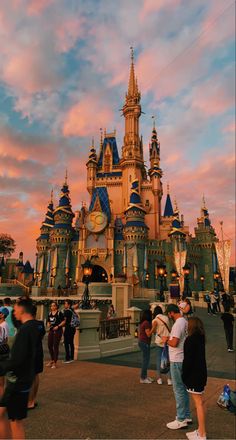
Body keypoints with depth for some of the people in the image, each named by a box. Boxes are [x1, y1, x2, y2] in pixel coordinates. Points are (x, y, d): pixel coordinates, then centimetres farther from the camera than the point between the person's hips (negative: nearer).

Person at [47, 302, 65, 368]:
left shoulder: (59, 313, -10)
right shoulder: (49, 314, 8)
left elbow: (64, 321, -10)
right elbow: (48, 321, 18)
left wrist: (58, 326, -18)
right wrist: (48, 324, -3)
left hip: (57, 331, -6)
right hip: (51, 330, 6)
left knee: (55, 346, -1)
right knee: (49, 345, 11)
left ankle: (55, 362, 12)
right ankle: (52, 360, 34)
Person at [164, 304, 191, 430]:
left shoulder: (178, 324, -23)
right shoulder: (185, 322, 7)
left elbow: (174, 343, -27)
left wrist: (166, 340, -9)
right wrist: (170, 338, 9)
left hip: (177, 361, -9)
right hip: (183, 359, 9)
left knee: (178, 389, 3)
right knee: (184, 388, 20)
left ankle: (181, 420, 15)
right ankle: (186, 416, 32)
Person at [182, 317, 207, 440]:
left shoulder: (190, 340, -22)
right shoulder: (200, 338, 3)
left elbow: (188, 360, -21)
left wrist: (184, 375, -11)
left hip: (194, 375, -9)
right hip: (201, 373, 9)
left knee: (198, 403, 3)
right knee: (199, 402, 18)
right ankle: (200, 430, 31)